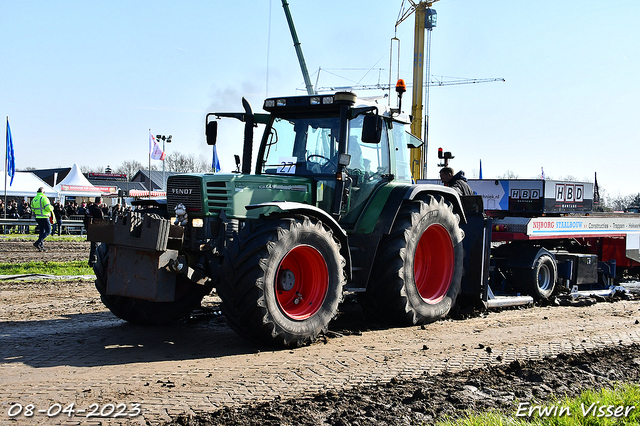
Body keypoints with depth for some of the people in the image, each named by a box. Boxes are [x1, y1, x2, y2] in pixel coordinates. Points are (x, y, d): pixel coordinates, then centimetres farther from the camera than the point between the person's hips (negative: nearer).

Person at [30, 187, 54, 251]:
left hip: (37, 217, 8)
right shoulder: (44, 198, -14)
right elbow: (48, 208, -22)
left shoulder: (34, 199, 10)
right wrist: (51, 208, -1)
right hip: (44, 217, -8)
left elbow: (33, 210, 15)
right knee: (48, 231, -1)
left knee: (42, 231, 16)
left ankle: (41, 246, 14)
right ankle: (37, 243, -14)